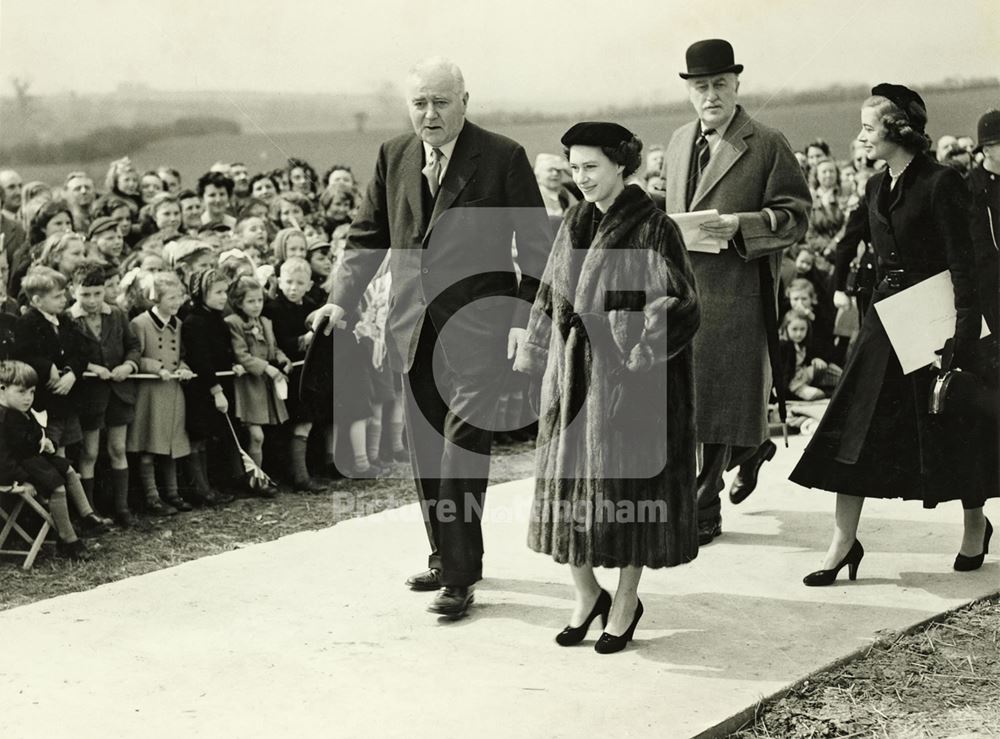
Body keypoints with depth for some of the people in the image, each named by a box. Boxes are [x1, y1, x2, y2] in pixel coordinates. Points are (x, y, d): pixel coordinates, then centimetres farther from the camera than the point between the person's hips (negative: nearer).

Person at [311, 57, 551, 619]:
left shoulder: (503, 157, -6)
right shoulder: (393, 157, 9)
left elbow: (535, 246, -5)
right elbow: (368, 237, 13)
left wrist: (525, 318, -12)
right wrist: (343, 299, 0)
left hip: (477, 329, -5)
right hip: (415, 329, 6)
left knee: (461, 445, -10)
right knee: (426, 450, 13)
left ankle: (461, 576, -1)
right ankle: (445, 555, 29)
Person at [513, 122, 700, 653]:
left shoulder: (653, 229, -10)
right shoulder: (575, 227, 9)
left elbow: (676, 309, -14)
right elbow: (551, 300, 15)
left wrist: (634, 367, -19)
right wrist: (533, 361, 10)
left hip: (630, 380, -6)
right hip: (573, 378, 6)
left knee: (625, 486, 2)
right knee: (568, 482, 7)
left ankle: (625, 604, 19)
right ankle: (587, 594, 24)